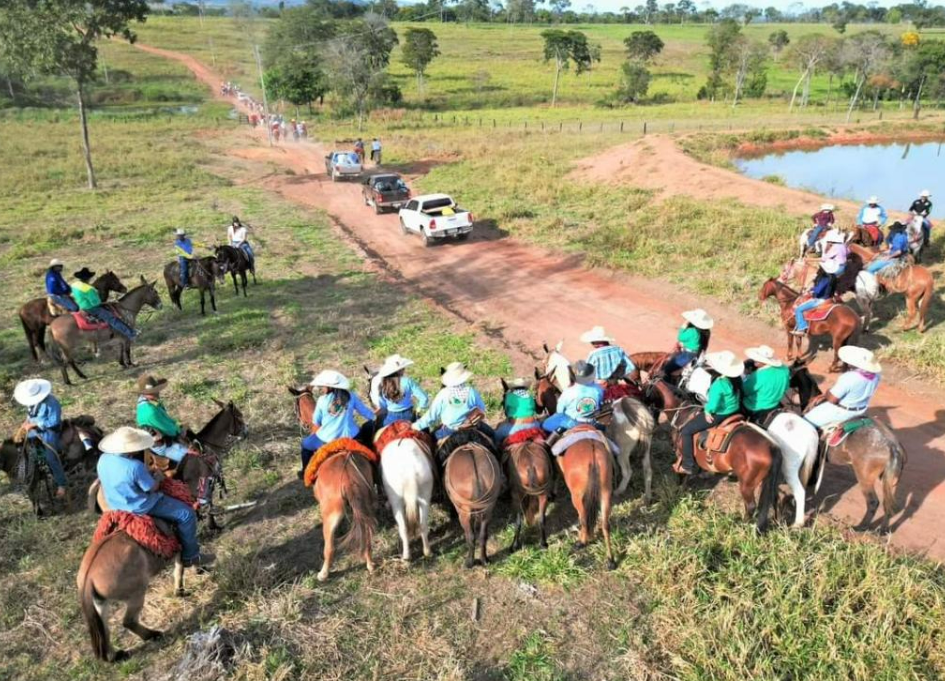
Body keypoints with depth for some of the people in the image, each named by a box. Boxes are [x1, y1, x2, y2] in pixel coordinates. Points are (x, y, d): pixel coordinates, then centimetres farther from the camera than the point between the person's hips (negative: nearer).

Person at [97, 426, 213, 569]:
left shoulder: (103, 459, -9)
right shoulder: (135, 466, -33)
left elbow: (108, 481, 9)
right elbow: (153, 488, -20)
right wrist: (159, 478, 2)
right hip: (139, 507, -9)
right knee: (187, 514, 0)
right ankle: (190, 556, 11)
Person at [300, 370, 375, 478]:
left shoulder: (322, 400, -9)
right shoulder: (351, 396, -4)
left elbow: (316, 422, 4)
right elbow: (365, 411, 7)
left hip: (327, 439, -1)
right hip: (350, 436, 1)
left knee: (305, 444, 26)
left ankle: (306, 472, 37)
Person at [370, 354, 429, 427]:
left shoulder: (381, 384, -8)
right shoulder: (407, 382, -17)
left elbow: (381, 406, 3)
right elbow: (424, 399, -18)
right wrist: (419, 408, 1)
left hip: (390, 418, 2)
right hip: (408, 416, -2)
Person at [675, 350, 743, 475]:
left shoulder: (718, 384, -31)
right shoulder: (736, 378, -5)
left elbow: (712, 406, -32)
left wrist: (707, 411, -9)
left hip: (718, 415, -9)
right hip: (734, 411, 9)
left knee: (685, 431, 3)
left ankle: (687, 466, 8)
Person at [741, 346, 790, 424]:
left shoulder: (758, 376, -35)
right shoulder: (784, 369, -13)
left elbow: (744, 390, -18)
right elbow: (785, 387, 5)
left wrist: (747, 375, -4)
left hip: (757, 411, -6)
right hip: (775, 406, 7)